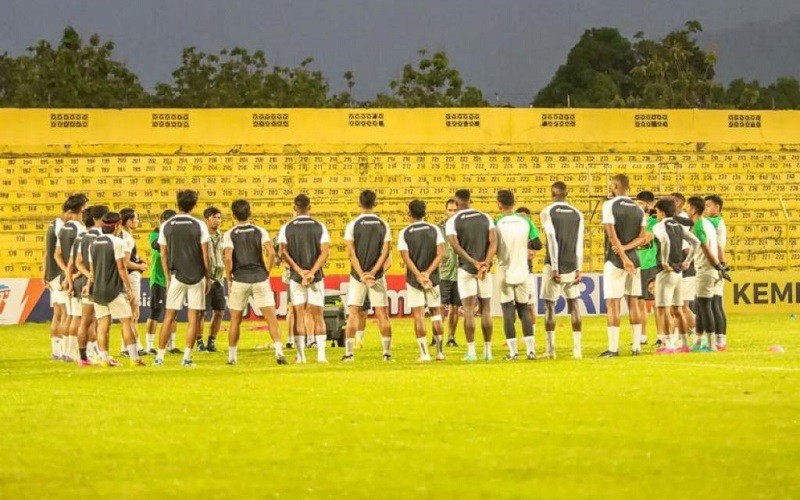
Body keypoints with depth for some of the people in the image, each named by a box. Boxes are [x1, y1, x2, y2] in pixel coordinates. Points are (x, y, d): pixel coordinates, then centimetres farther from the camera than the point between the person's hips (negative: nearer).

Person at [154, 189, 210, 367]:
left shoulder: (166, 226, 0)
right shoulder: (199, 226, -5)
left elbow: (163, 255, 3)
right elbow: (205, 255, -4)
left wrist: (168, 278, 9)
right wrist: (208, 277, 6)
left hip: (176, 277, 2)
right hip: (196, 277, -2)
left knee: (169, 316, 8)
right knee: (193, 317, 3)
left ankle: (160, 356, 7)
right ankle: (187, 357, -2)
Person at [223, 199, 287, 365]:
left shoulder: (229, 234, 0)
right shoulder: (260, 231, 4)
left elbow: (228, 258, -12)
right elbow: (271, 253, -8)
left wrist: (229, 280, -1)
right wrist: (267, 272, 4)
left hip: (239, 279, 0)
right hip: (260, 279, 0)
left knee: (235, 320, 12)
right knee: (271, 317, 0)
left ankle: (232, 356, 15)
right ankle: (279, 351, -14)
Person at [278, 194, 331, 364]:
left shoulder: (286, 228, 0)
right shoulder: (319, 227, 0)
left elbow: (283, 253, -8)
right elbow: (325, 252, -8)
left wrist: (300, 271, -10)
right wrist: (311, 272, -11)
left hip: (296, 277, 0)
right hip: (316, 277, 0)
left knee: (299, 315, 4)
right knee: (318, 315, 5)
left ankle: (301, 355, 1)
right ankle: (321, 354, -3)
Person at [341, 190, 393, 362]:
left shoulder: (352, 225, -3)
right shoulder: (383, 226, 2)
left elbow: (352, 253, -9)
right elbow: (385, 252, -5)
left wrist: (362, 275, -11)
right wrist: (373, 273, -9)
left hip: (357, 276, -1)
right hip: (377, 276, 1)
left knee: (352, 314, 3)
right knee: (382, 314, 4)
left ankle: (349, 352, -2)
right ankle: (387, 352, 2)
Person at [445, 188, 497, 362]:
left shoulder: (453, 221, -3)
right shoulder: (485, 218, 6)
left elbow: (456, 246, -14)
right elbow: (493, 242, -4)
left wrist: (473, 262, -15)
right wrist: (486, 263, -10)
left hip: (466, 268, -2)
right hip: (484, 269, 2)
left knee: (469, 309, -1)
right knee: (486, 309, 8)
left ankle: (471, 351, -5)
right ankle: (488, 350, 9)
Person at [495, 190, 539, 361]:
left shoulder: (496, 223, -9)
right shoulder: (525, 221, -1)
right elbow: (538, 244, 3)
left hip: (504, 273, -3)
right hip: (522, 272, 3)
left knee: (508, 311, 2)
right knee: (524, 310, 11)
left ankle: (513, 351, -2)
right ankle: (530, 349, 4)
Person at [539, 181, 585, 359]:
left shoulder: (547, 213, -3)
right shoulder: (577, 214, 8)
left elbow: (552, 241, -10)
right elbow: (579, 244, 3)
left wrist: (554, 268, -11)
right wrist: (578, 269, 4)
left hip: (554, 266, -3)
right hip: (572, 267, 3)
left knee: (549, 305, 4)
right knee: (573, 304, 8)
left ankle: (551, 349, -1)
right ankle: (577, 348, 2)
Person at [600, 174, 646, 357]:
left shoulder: (610, 205, -8)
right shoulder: (638, 209, 10)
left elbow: (612, 235, -15)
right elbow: (641, 237, 3)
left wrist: (623, 256, -17)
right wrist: (625, 248, -8)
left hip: (615, 260, -6)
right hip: (634, 259, 6)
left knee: (612, 303, -4)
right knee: (632, 302, 10)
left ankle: (613, 348, -7)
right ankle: (637, 346, 10)